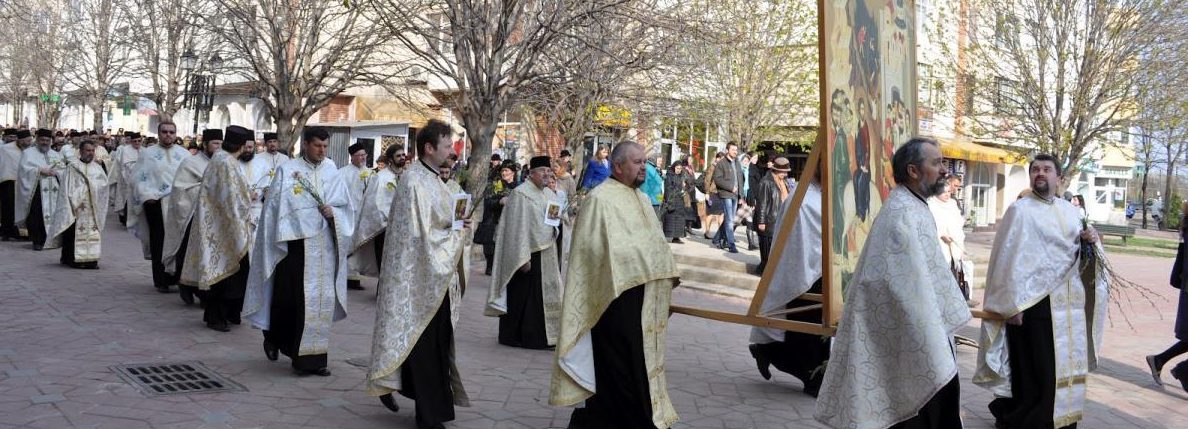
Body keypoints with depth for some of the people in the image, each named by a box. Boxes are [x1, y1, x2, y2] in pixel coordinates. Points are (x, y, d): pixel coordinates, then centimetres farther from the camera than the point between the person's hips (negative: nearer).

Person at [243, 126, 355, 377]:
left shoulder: (332, 173, 9)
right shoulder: (286, 171, -1)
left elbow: (347, 207, 13)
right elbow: (274, 207, -1)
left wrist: (333, 212, -7)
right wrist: (279, 240, -8)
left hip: (324, 246, 3)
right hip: (295, 243, -3)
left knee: (322, 299, 4)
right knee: (288, 297, -1)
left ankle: (314, 356, 12)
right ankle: (274, 339, 24)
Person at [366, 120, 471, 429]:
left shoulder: (433, 179, 11)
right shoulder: (415, 182, -17)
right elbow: (419, 235, -20)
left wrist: (459, 227, -1)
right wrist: (457, 233, -11)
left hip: (438, 275, 9)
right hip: (421, 275, -9)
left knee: (435, 342, 14)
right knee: (425, 344, 1)